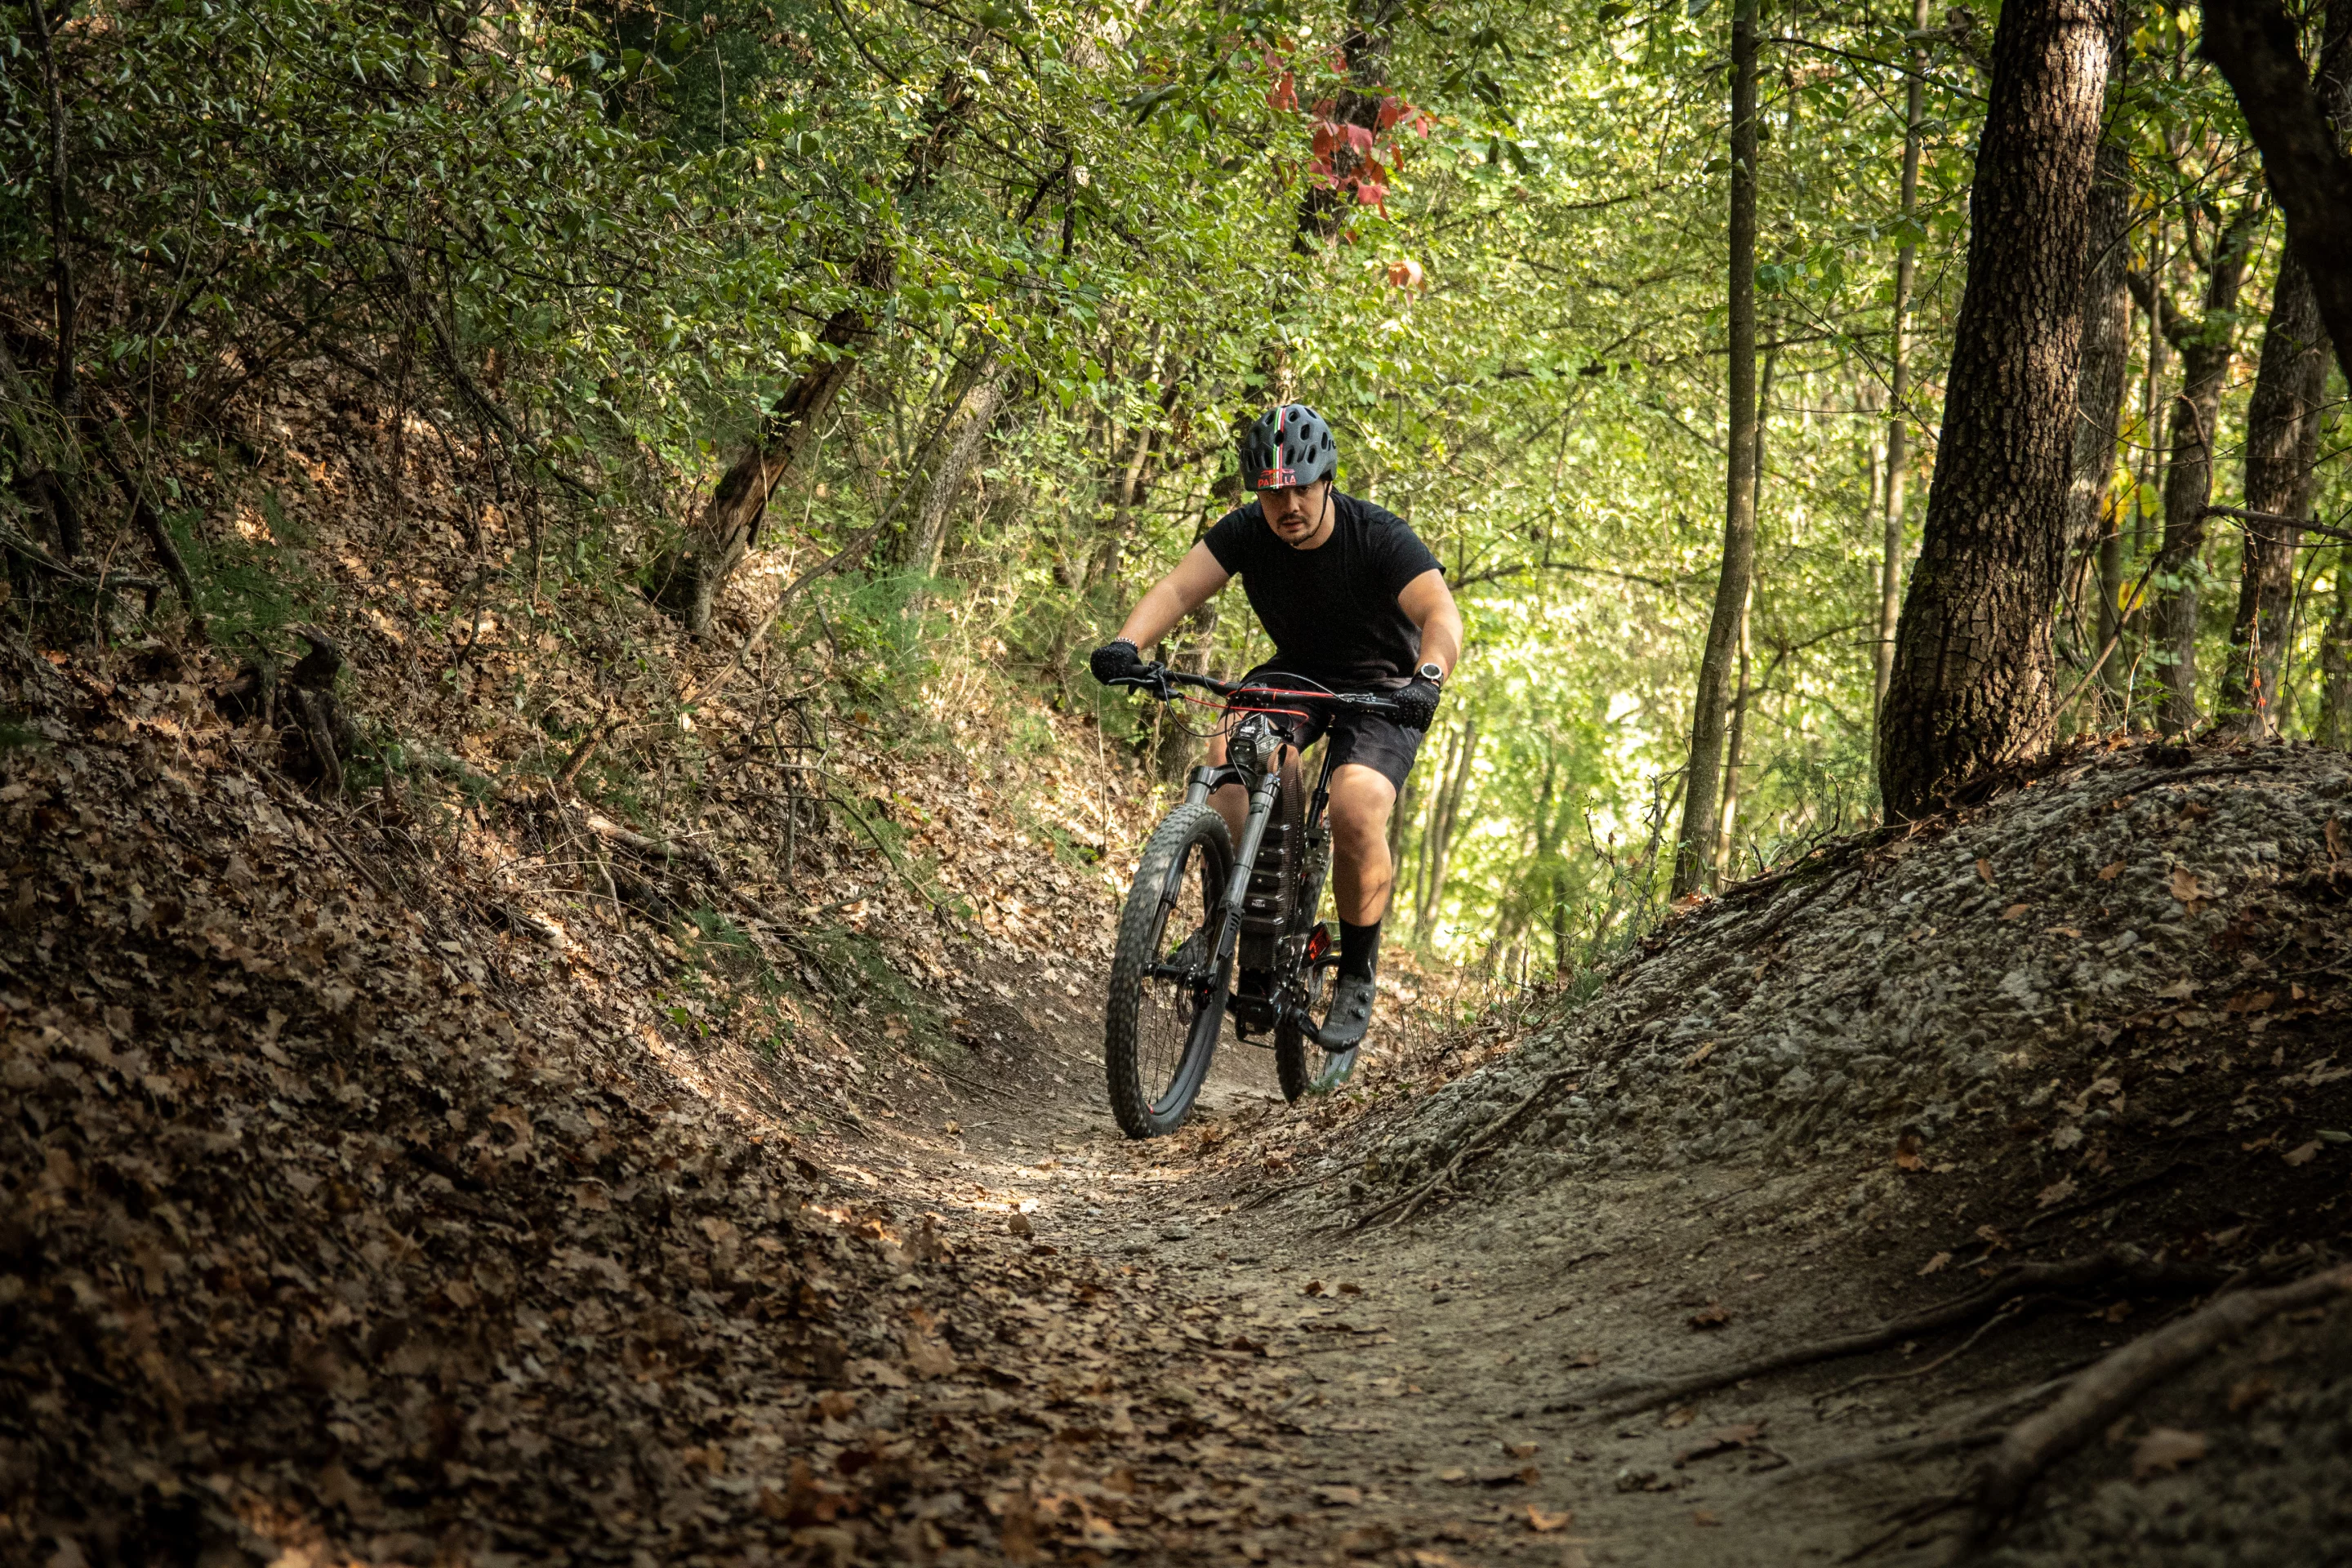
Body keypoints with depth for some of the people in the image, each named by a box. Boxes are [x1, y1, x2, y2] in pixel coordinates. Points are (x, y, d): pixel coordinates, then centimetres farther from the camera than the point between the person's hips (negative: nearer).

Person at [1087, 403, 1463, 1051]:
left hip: (1382, 689, -3)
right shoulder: (1247, 531, -14)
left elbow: (1441, 614, -36)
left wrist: (1428, 678, -57)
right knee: (1228, 756, -28)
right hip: (1295, 675, 3)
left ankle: (1358, 973, -7)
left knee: (1358, 811, -29)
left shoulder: (1380, 537, -24)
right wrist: (1126, 643, -44)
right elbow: (1179, 587, -24)